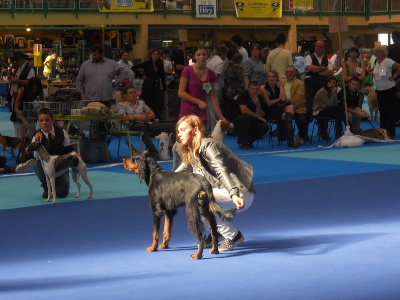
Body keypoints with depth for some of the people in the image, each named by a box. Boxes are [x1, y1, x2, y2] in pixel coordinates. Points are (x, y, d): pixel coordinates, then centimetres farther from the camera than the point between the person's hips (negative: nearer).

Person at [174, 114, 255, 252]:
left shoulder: (207, 145, -18)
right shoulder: (191, 150, 10)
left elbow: (222, 171, -31)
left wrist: (234, 195, -44)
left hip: (241, 193, -10)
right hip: (223, 190, 10)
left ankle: (233, 235, -10)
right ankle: (217, 231, 16)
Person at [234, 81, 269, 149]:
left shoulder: (260, 98, -2)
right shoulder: (242, 95, -15)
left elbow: (261, 115, -10)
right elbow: (244, 110, -28)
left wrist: (258, 104, -27)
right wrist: (258, 116, -20)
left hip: (252, 123, 4)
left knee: (265, 126, -22)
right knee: (245, 117, -37)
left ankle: (249, 141, 3)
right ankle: (242, 142, -20)